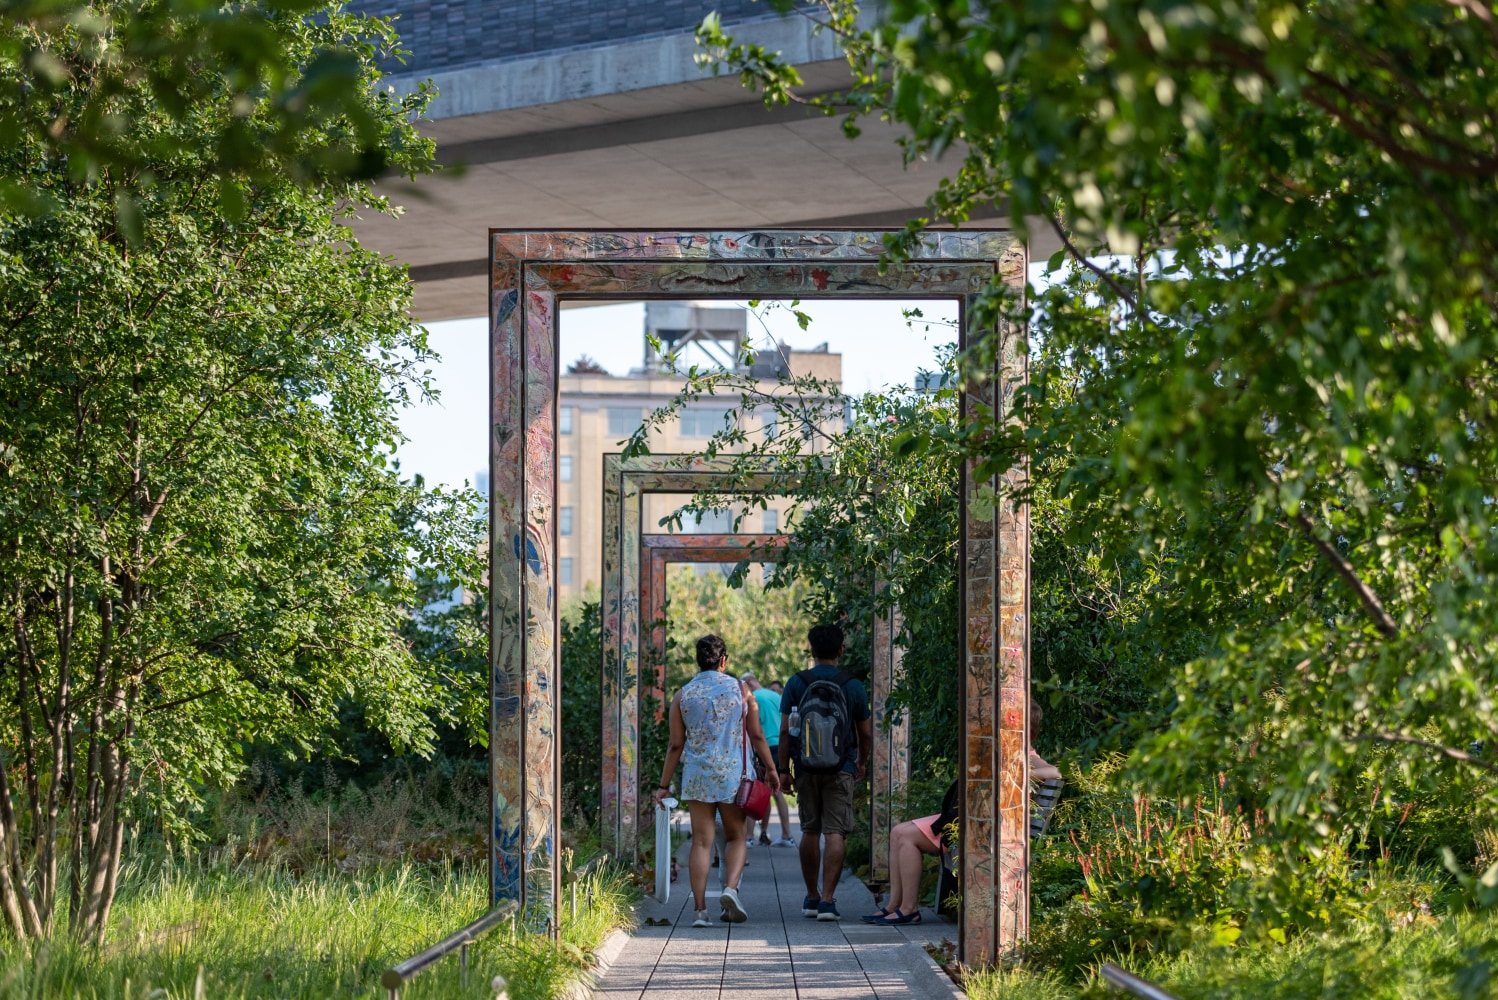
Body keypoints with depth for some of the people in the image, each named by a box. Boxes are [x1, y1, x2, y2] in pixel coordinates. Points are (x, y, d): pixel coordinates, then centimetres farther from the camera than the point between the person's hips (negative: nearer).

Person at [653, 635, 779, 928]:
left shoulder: (683, 695, 3)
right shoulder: (740, 690, 1)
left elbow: (676, 745, 3)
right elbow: (757, 735, 3)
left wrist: (664, 785, 8)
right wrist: (770, 769, 15)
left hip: (696, 777, 1)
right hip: (732, 774, -1)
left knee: (701, 841, 2)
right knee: (735, 837, 12)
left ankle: (700, 909, -4)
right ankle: (730, 887, -13)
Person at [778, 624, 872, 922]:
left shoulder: (796, 684, -2)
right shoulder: (853, 687, -2)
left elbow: (785, 730, -3)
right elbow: (865, 734, 6)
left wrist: (783, 769, 4)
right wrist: (862, 763, 23)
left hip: (807, 770, 2)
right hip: (840, 770, -2)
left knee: (810, 832, 14)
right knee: (835, 833, -3)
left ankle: (812, 897, 21)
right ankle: (828, 900, -11)